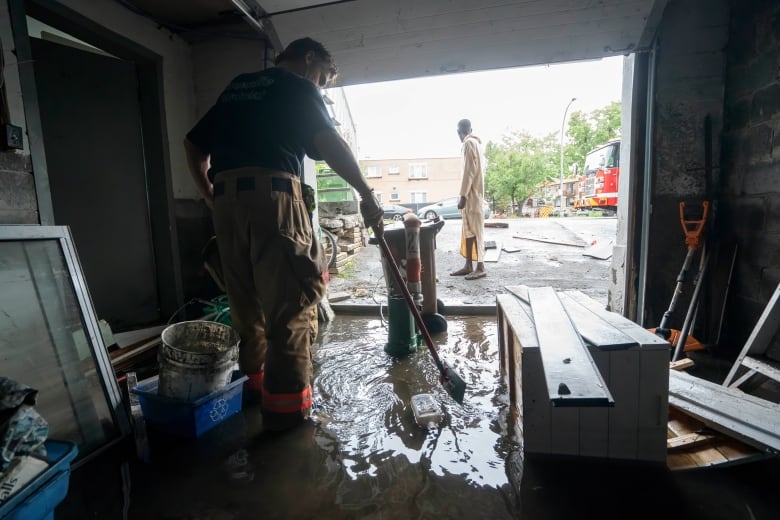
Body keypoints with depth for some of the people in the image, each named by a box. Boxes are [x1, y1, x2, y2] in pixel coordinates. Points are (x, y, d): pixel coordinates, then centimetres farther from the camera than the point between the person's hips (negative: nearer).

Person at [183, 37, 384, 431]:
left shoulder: (236, 86, 29)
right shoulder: (298, 88, 9)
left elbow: (193, 143, 27)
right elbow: (327, 142, -10)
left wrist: (211, 196, 28)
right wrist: (366, 195, -9)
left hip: (226, 199, 7)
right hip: (272, 195, -7)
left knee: (247, 298, 14)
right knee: (291, 300, -4)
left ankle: (255, 384, 25)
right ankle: (285, 404, -1)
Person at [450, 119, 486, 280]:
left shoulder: (468, 143, -10)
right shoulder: (474, 142, 20)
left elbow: (468, 172, -17)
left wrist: (463, 195, -18)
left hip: (471, 194, -10)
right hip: (472, 193, 10)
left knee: (475, 229, -8)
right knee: (468, 229, 9)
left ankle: (480, 267, -4)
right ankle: (469, 266, 13)